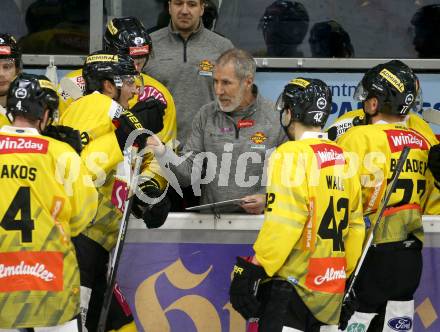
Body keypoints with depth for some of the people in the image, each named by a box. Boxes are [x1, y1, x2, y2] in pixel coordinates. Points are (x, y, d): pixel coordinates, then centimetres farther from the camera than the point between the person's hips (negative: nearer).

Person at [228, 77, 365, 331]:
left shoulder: (292, 155, -11)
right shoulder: (344, 160, 12)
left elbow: (282, 224, -19)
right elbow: (355, 227, 16)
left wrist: (253, 270, -15)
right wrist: (348, 277, 25)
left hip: (290, 286, -8)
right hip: (331, 288, 8)